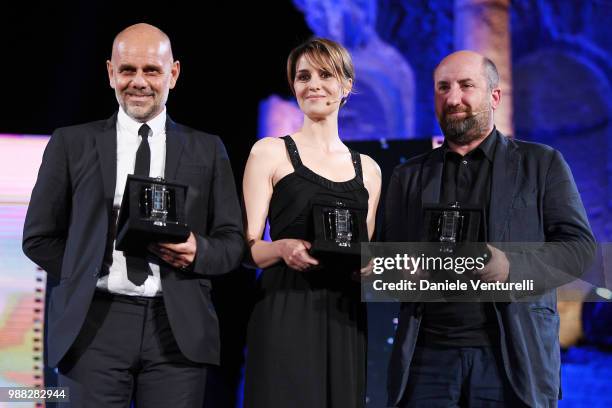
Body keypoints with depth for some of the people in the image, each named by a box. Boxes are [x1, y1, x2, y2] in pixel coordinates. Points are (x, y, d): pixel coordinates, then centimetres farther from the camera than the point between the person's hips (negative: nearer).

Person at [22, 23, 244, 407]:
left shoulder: (207, 149, 11)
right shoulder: (71, 144, 9)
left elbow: (233, 242, 11)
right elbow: (39, 237, 11)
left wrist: (198, 252, -9)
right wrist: (86, 275, -1)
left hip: (179, 328, 1)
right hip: (94, 324, 0)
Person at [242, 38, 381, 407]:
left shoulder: (368, 169, 15)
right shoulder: (270, 152, 3)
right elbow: (247, 247, 0)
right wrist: (282, 248, -21)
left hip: (345, 320, 4)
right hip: (285, 314, -4)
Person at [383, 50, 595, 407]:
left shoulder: (541, 164, 8)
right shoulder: (409, 176, 16)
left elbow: (579, 245, 1)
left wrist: (512, 269, -16)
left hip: (512, 355, -2)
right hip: (427, 354, 2)